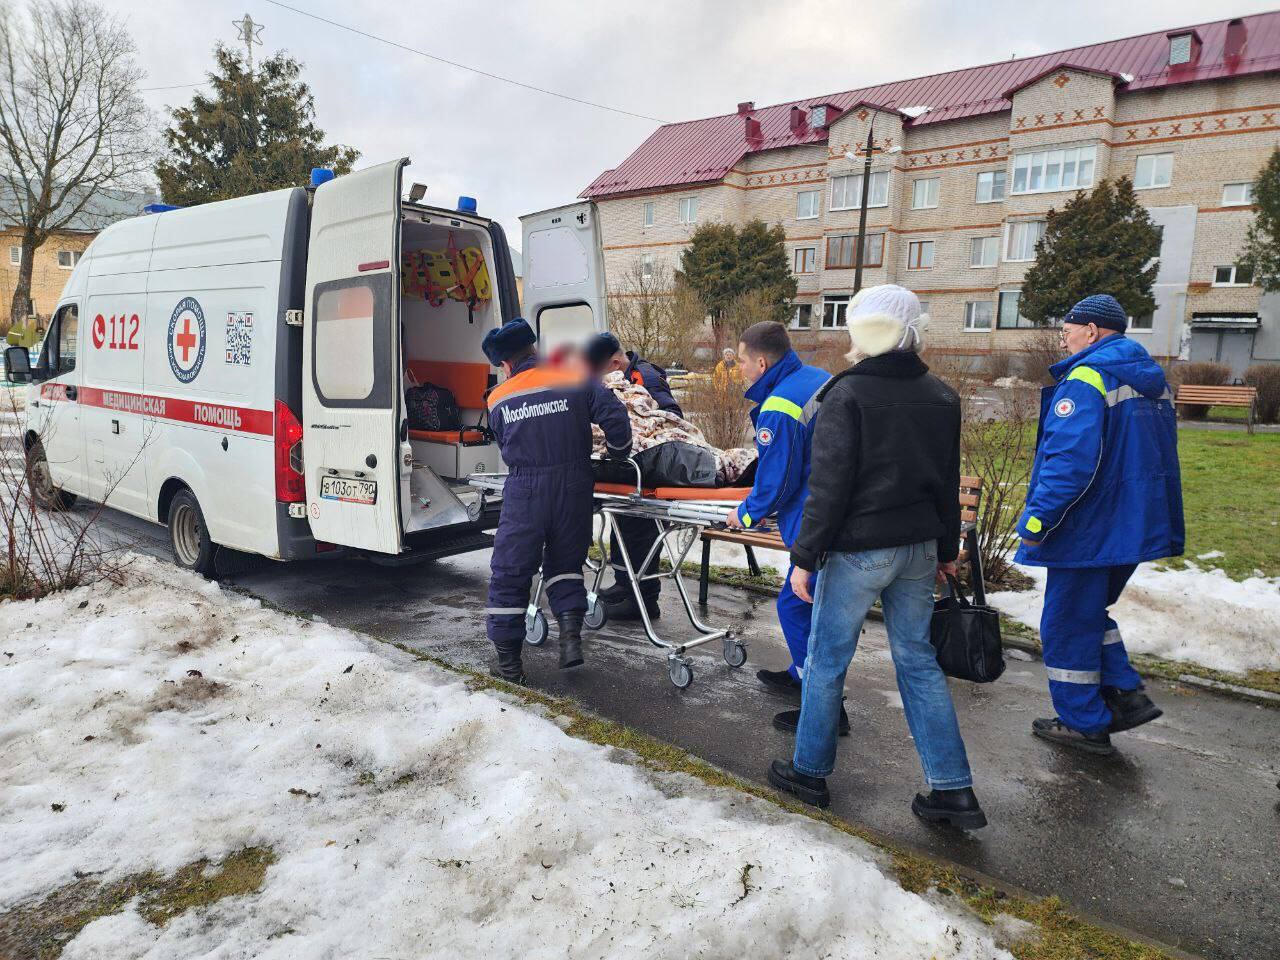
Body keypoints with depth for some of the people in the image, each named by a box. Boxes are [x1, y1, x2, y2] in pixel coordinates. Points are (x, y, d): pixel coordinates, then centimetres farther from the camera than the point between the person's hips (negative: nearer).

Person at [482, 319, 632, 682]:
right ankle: (571, 634, 4)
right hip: (572, 487, 1)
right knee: (564, 563, 21)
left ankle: (509, 662, 16)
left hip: (523, 492, 0)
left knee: (509, 574, 11)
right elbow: (615, 416, -9)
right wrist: (617, 454, 7)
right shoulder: (576, 379, -1)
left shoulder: (498, 399, 5)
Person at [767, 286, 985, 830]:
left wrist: (805, 556, -10)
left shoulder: (847, 395, -13)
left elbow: (829, 486, -16)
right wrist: (946, 550, 23)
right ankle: (954, 790, 17)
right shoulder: (941, 397, 7)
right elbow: (948, 483, 14)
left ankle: (809, 772, 23)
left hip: (857, 551, -6)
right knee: (918, 661, 14)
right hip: (918, 550, 7)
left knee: (827, 661, 8)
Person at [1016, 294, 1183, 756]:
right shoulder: (1152, 381, 12)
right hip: (1134, 527, 9)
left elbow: (1070, 461, -27)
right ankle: (1126, 694, 20)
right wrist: (1155, 517, 25)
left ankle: (1083, 723, 16)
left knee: (1069, 623, 5)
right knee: (1090, 612, 25)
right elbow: (1159, 458, 19)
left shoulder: (1085, 381, -17)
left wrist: (1037, 519, -21)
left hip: (1089, 529, -9)